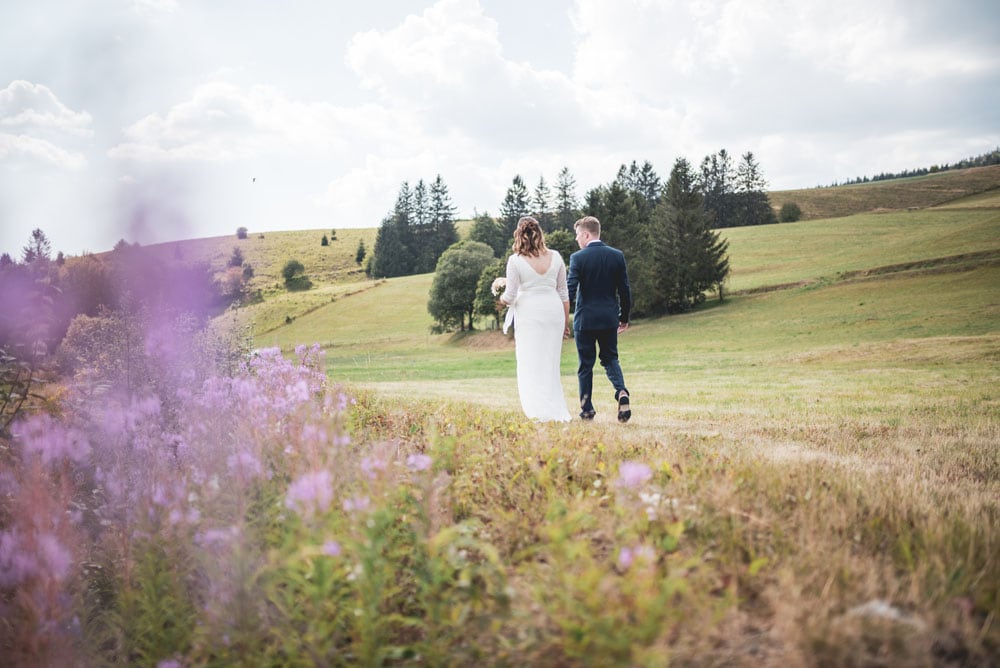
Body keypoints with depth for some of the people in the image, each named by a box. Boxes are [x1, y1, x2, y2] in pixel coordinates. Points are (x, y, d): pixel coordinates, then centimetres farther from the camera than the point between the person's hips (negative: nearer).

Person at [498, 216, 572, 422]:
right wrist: (566, 322, 15)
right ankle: (559, 412, 16)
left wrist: (502, 298, 17)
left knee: (531, 365, 2)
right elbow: (563, 293, 7)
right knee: (551, 365, 14)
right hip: (554, 312, 4)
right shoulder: (555, 257, 3)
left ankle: (544, 413, -5)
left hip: (529, 314, -4)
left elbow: (510, 296, -7)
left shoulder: (515, 260, -9)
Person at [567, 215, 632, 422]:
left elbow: (570, 290, -13)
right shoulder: (617, 256, 2)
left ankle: (587, 408, 12)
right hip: (610, 318, 3)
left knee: (585, 364, 8)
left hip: (585, 319, -3)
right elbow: (625, 290, 4)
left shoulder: (578, 258, -9)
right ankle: (621, 391, -10)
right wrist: (624, 317, 14)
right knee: (610, 358, 16)